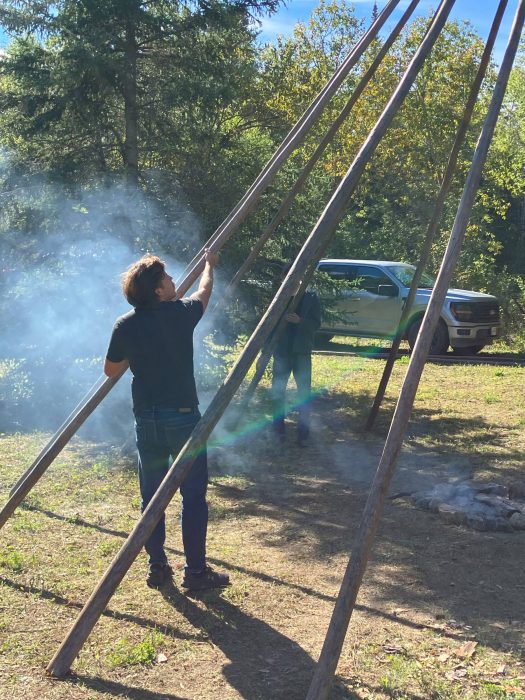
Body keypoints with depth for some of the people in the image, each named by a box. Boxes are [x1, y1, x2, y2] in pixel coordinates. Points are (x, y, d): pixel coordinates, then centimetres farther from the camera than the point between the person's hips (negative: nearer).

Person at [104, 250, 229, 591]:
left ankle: (157, 567, 20)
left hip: (147, 420, 4)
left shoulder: (126, 325, -1)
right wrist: (209, 265, 34)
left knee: (151, 495, 13)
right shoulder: (182, 313, -8)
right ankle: (196, 571, 7)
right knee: (193, 495, 4)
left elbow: (111, 370, 12)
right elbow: (204, 291, 15)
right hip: (183, 418, -3)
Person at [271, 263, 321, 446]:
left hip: (302, 352, -1)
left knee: (304, 392, -2)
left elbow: (316, 324, -4)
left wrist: (299, 321, -23)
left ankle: (303, 432, 5)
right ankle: (279, 429, 15)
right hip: (281, 351, 2)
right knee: (277, 390, 2)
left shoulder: (311, 298, 1)